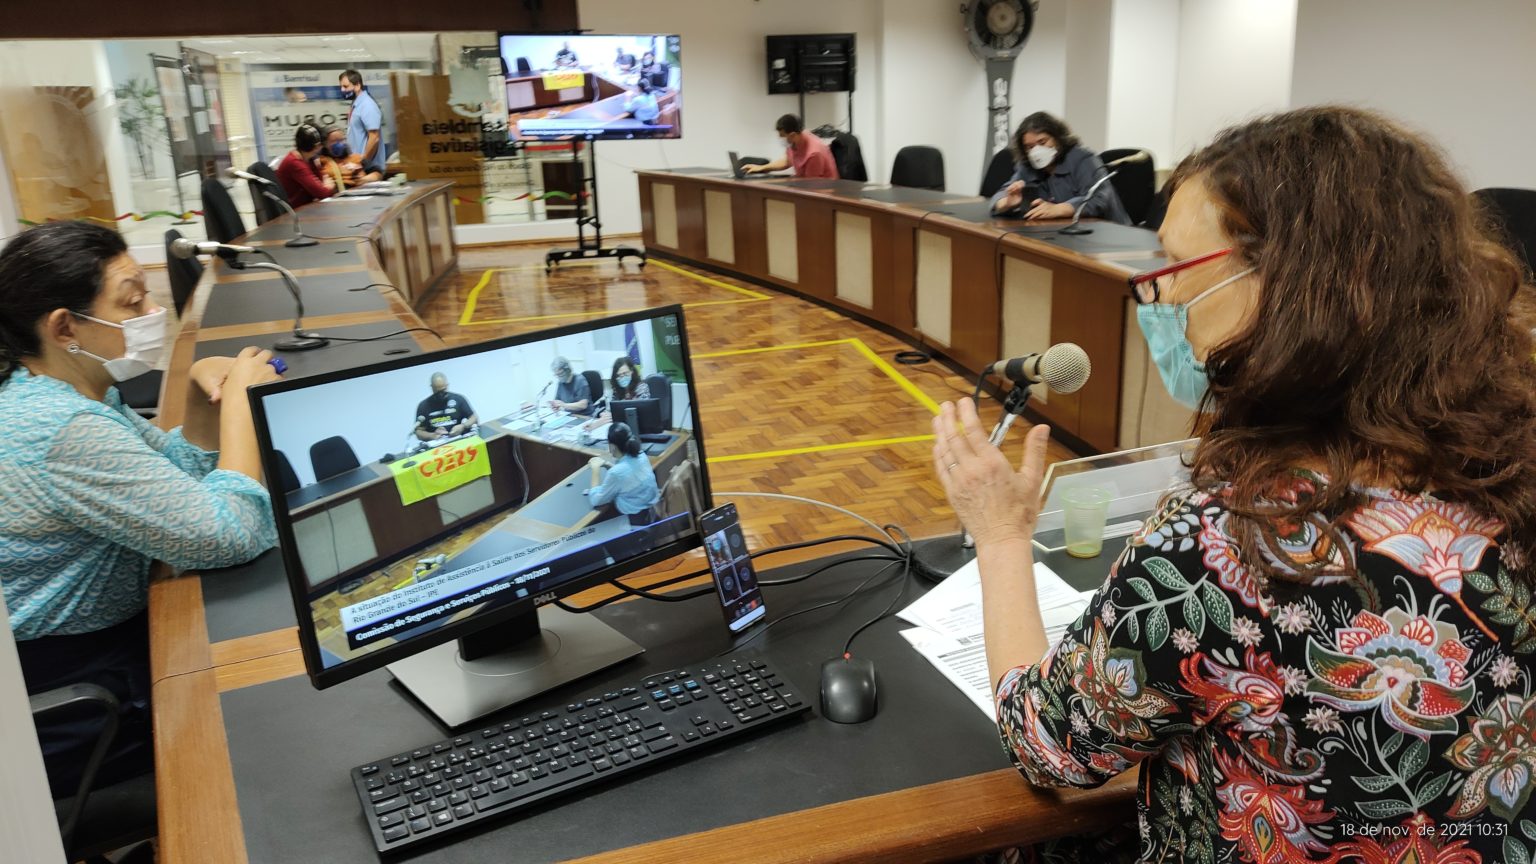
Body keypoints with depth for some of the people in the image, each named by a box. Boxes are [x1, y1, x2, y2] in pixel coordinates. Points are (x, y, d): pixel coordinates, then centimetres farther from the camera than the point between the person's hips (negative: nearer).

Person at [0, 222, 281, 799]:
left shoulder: (65, 389, 2)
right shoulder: (65, 429, -30)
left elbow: (179, 478, 11)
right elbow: (234, 536, -31)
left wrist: (204, 392, -7)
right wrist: (238, 396, -21)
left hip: (100, 630, 9)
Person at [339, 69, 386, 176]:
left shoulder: (367, 106, -15)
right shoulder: (356, 104, 13)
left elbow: (374, 138, -21)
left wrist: (363, 161, -17)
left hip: (368, 168, -9)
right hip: (357, 165, 9)